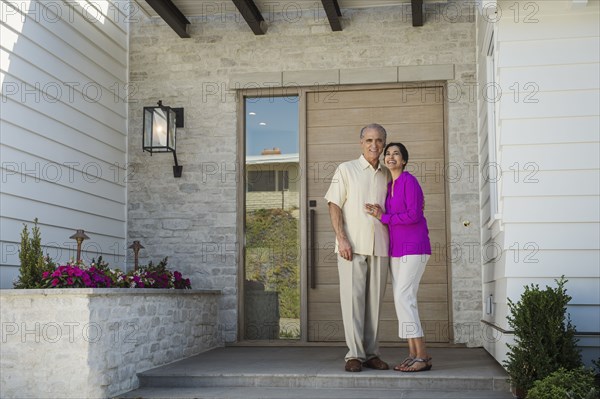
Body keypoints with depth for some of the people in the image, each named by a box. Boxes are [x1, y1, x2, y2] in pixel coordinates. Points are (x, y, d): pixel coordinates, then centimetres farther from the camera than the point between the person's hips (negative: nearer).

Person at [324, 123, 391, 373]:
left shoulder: (387, 176, 15)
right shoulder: (346, 169, 5)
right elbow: (334, 205, -1)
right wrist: (341, 239, -11)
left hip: (380, 248, 4)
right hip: (352, 246, -3)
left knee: (374, 300, 5)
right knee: (353, 298, -6)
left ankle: (371, 353, 12)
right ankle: (355, 354, -2)